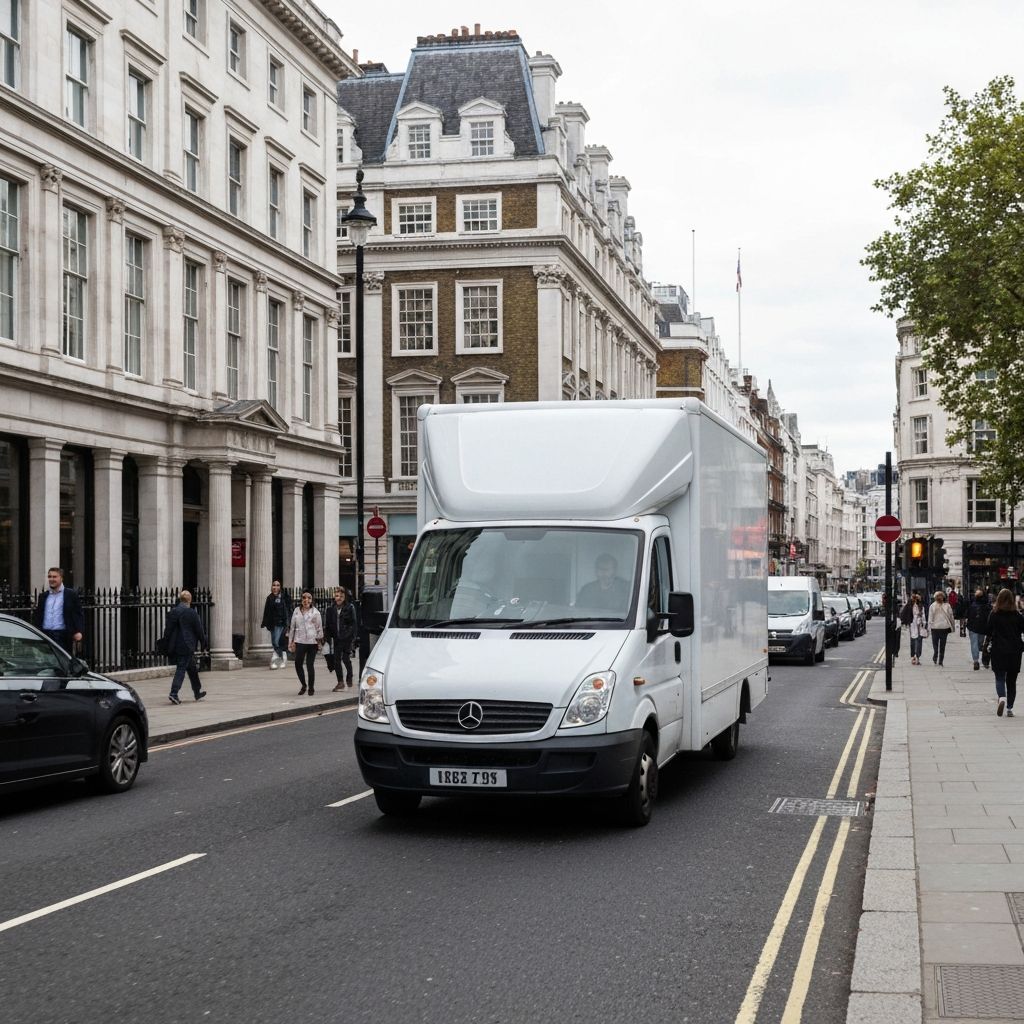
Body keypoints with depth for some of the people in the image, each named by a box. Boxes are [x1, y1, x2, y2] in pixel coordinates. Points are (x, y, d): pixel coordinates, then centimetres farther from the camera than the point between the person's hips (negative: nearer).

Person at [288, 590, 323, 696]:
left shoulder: (315, 612, 2)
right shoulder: (296, 611, 9)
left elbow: (320, 628, 4)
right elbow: (292, 627, 14)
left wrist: (320, 640, 0)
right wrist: (291, 641, 13)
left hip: (312, 642, -2)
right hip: (300, 641, 2)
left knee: (310, 665, -1)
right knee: (298, 664, -6)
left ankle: (311, 687, 14)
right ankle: (303, 685, 15)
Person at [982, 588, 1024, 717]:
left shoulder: (994, 614, -5)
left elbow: (988, 632, -4)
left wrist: (986, 645, 9)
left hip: (998, 651, -1)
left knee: (1000, 678, 4)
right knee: (1011, 680, 10)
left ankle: (1001, 697, -24)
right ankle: (1009, 708, 7)